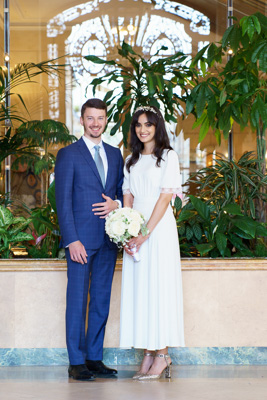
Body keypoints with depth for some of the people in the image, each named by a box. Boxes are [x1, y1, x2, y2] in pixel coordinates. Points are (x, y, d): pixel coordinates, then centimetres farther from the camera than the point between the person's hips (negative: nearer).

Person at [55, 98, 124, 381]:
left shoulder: (115, 154, 14)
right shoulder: (68, 155, -1)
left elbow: (123, 191, 19)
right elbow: (63, 201, -6)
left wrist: (116, 204, -6)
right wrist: (72, 240, -14)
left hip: (108, 238, 5)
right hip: (81, 239, -5)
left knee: (101, 300, 8)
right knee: (77, 300, -3)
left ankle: (95, 358, 15)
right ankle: (77, 363, 2)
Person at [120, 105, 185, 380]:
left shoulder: (168, 157, -1)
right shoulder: (131, 161, 16)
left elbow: (165, 197, -9)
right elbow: (128, 198, 11)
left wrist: (145, 233, -15)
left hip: (159, 228, -6)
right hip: (135, 229, 6)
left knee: (159, 287, -8)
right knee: (138, 288, 2)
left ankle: (162, 355, -5)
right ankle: (148, 355, 6)